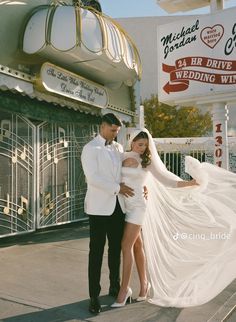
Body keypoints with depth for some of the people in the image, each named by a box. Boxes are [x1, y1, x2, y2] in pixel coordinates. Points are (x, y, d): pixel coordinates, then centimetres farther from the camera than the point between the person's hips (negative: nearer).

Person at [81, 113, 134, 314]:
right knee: (97, 251, 1)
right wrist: (117, 188, -15)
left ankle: (115, 287, 29)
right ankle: (94, 296, 10)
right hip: (99, 207, -6)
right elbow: (93, 177, -16)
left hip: (118, 205, 6)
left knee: (116, 248, 13)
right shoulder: (90, 148, -5)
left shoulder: (118, 148, 14)